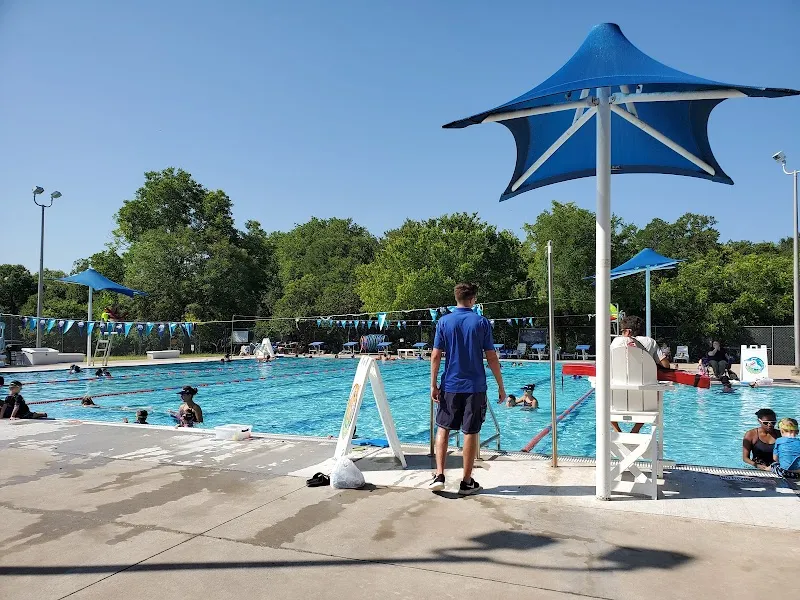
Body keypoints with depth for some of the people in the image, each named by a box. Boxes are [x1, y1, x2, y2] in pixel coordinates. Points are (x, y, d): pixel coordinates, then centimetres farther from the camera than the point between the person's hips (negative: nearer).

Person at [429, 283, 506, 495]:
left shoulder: (444, 321, 0)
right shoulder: (481, 322, -3)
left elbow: (436, 356, -3)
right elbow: (492, 358, -4)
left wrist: (433, 385, 3)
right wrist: (501, 386, 4)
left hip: (450, 386, 1)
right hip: (475, 387, -1)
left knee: (443, 429, 15)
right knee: (471, 433, 6)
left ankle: (439, 476, 7)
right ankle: (466, 482, 13)